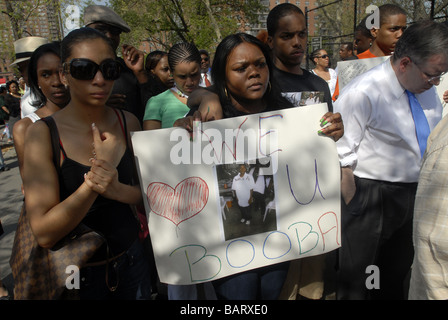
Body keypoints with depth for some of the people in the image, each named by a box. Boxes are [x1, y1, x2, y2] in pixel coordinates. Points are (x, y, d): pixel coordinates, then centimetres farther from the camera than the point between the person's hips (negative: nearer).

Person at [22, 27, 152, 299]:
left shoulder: (129, 123, -6)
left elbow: (148, 192, -3)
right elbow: (44, 233, -20)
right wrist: (92, 183, -30)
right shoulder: (43, 133, -16)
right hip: (77, 272, -3)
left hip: (131, 260, 4)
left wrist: (117, 190, -22)